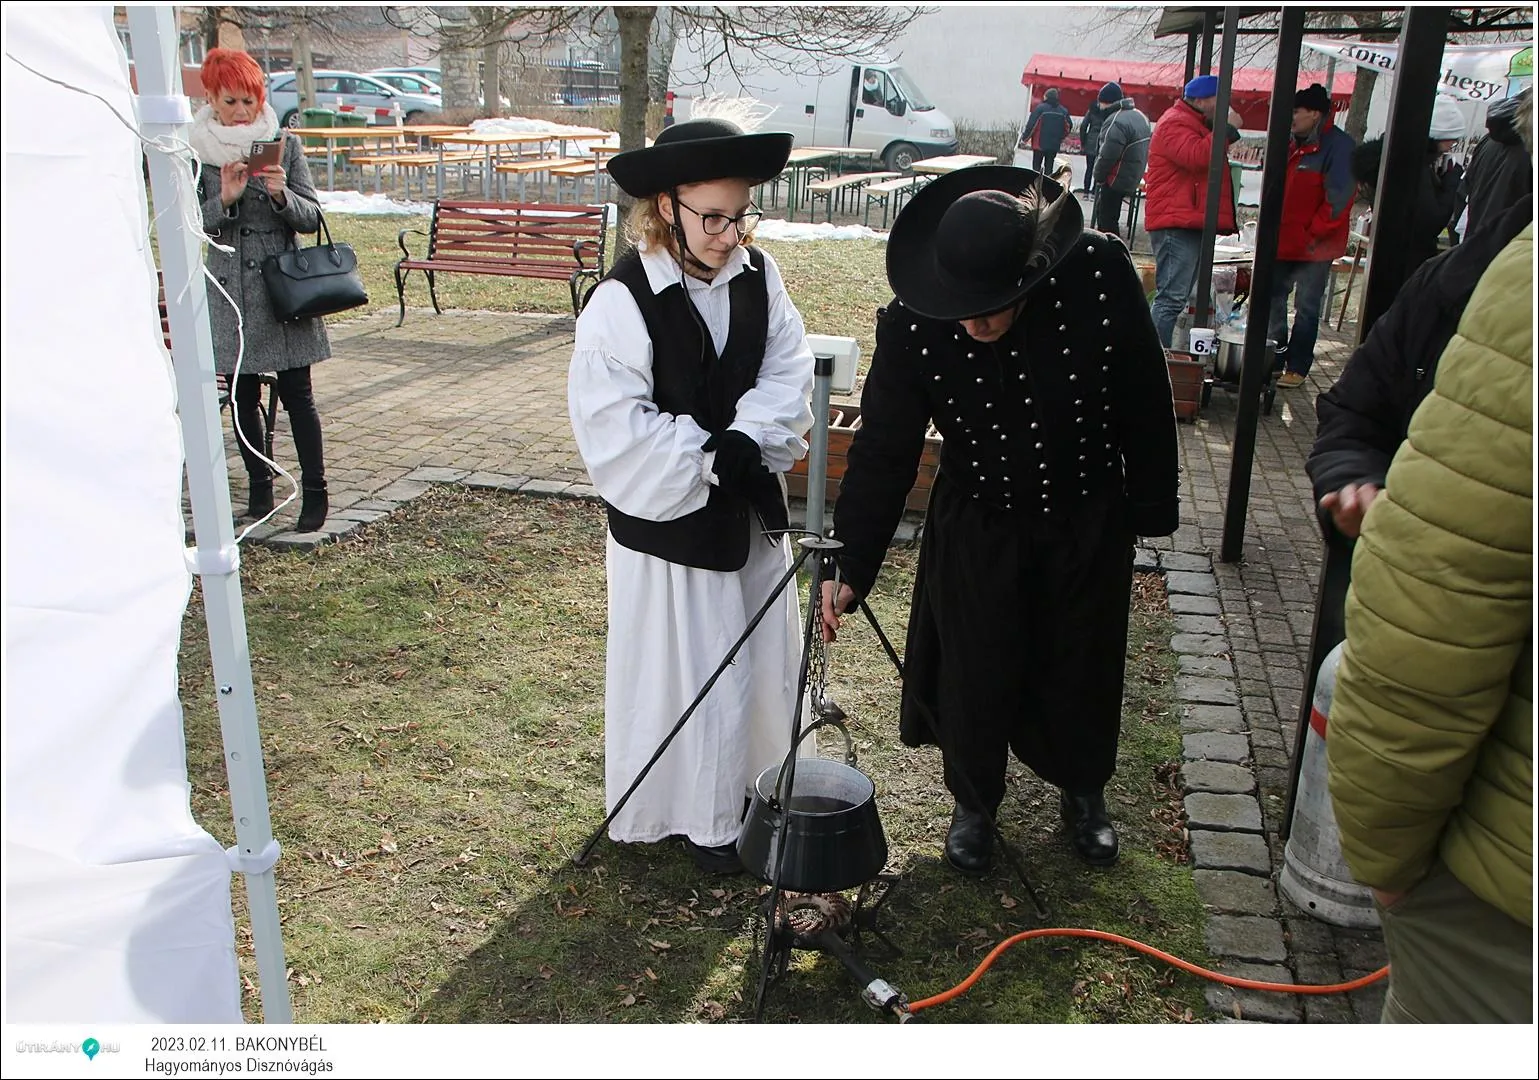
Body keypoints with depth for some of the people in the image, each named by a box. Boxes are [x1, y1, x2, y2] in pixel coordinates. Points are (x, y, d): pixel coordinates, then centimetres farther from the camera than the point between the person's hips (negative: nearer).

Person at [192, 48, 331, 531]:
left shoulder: (285, 145, 2)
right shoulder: (196, 153, 1)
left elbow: (311, 219, 0)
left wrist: (281, 195, -19)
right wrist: (224, 200, -19)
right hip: (229, 287, 1)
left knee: (297, 394, -2)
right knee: (244, 396, 8)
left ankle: (315, 491, 6)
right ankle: (259, 486, 22)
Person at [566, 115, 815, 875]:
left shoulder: (757, 275, -4)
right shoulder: (622, 300, -20)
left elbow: (788, 377, -5)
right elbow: (613, 428, -22)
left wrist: (745, 444, -23)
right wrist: (709, 459, -22)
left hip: (750, 509, 6)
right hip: (666, 521, -6)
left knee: (766, 658, 19)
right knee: (683, 670, 8)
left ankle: (759, 791, 42)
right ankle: (698, 817, 29)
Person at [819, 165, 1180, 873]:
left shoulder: (1101, 275, -24)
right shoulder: (911, 324, -24)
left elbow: (1145, 404, -10)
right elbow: (883, 451, -16)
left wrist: (1152, 509, -1)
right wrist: (850, 568, -18)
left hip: (1089, 525, 1)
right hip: (977, 530, -1)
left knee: (1083, 669, 17)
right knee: (975, 676, 10)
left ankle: (1083, 793, 46)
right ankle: (974, 803, 39)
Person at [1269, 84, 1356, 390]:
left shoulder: (1338, 146, -13)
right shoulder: (1294, 144, 11)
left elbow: (1338, 198, -17)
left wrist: (1314, 234, -18)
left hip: (1314, 247, -8)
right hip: (1283, 242, 8)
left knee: (1306, 308, 1)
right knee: (1273, 299, 12)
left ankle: (1297, 368, 8)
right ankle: (1274, 361, 24)